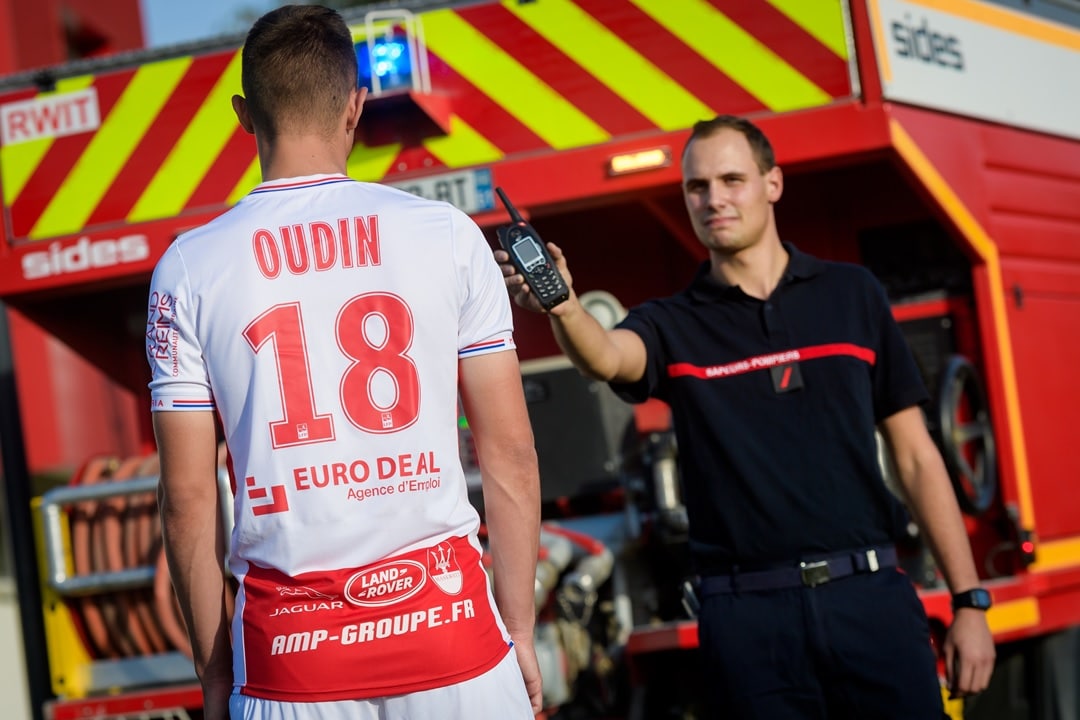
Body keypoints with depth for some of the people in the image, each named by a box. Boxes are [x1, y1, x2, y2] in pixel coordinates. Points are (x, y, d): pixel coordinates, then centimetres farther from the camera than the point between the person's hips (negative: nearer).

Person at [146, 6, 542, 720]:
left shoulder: (188, 268, 1)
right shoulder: (449, 234, 1)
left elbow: (189, 497, 2)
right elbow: (510, 453, 2)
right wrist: (520, 629, 9)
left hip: (288, 658, 1)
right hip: (448, 621, 0)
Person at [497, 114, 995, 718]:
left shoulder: (851, 295, 9)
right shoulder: (673, 324, 6)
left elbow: (916, 456, 10)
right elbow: (607, 357, -18)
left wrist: (969, 600, 5)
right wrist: (563, 307, -41)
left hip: (870, 597, 1)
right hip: (747, 614, 0)